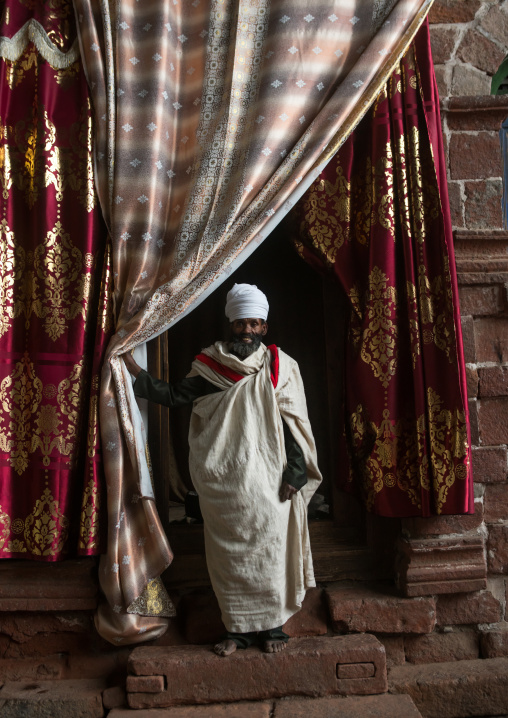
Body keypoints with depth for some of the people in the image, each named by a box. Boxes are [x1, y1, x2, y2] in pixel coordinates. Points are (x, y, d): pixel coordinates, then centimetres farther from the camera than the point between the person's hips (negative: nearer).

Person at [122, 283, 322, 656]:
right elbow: (174, 394, 10)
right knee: (229, 552, 8)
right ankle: (239, 628, 22)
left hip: (268, 479, -2)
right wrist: (136, 372, 2)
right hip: (223, 481, 2)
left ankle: (272, 625, 19)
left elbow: (294, 423, -1)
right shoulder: (211, 368, 8)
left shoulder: (280, 366, 2)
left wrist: (294, 473, -7)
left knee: (269, 548, 2)